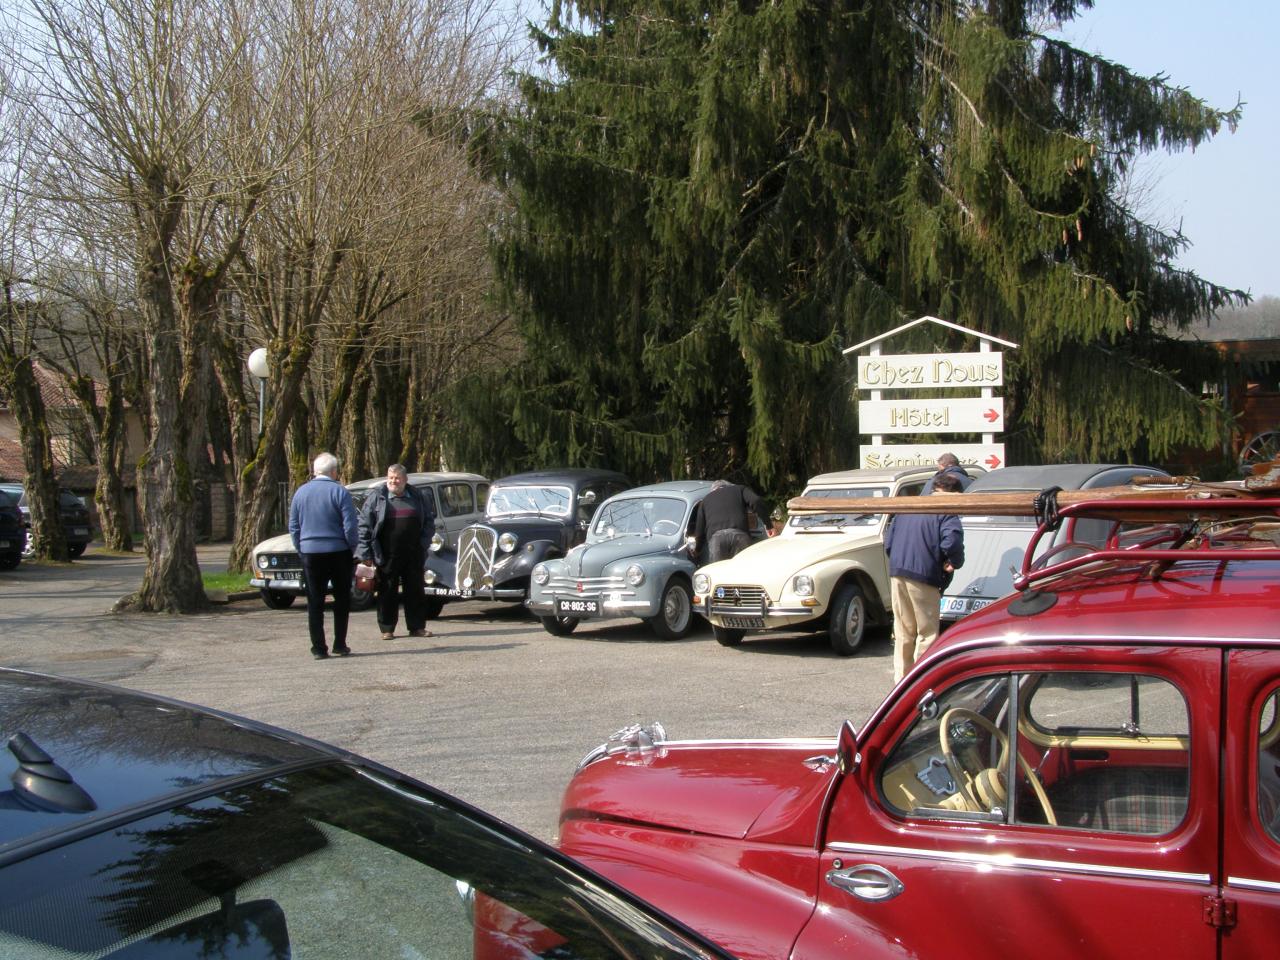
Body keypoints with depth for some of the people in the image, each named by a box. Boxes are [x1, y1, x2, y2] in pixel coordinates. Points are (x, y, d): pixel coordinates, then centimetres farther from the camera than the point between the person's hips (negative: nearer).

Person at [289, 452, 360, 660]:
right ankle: (340, 644, 10)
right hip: (338, 552, -3)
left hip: (310, 553, 3)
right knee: (342, 600, 10)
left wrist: (301, 550, 14)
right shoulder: (339, 491, -8)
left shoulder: (301, 492, 5)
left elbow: (293, 526, 8)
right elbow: (350, 525, -11)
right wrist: (352, 549, 2)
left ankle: (318, 647, 3)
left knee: (315, 602, 6)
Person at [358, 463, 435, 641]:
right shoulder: (377, 497, 1)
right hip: (387, 555, -2)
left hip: (413, 554, 2)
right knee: (387, 592, 2)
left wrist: (424, 543, 3)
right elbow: (364, 525, -1)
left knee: (415, 590, 7)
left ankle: (417, 627, 15)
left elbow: (429, 520, 15)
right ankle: (387, 629, 10)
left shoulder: (417, 498, 9)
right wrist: (366, 552, -7)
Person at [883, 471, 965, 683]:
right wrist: (955, 562, -7)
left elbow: (888, 541, 18)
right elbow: (952, 541, -23)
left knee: (903, 631, 16)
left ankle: (901, 677, 20)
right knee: (927, 633, 3)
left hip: (897, 574, 7)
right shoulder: (945, 513, -6)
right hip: (923, 576, -7)